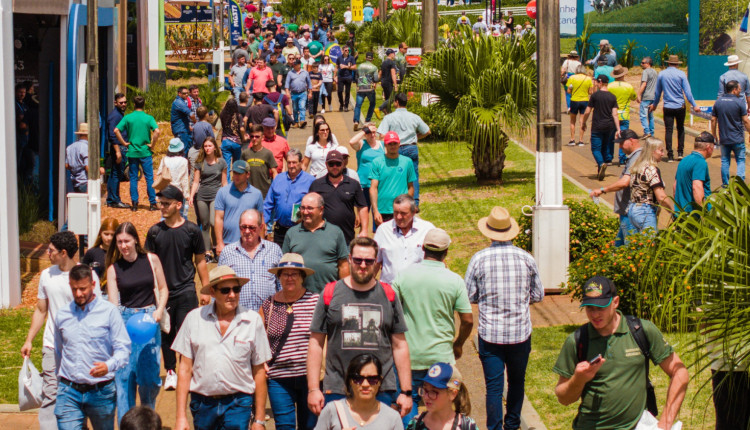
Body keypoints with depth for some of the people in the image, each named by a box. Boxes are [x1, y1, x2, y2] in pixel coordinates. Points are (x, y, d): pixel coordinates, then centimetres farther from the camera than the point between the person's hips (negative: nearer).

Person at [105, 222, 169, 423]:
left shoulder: (151, 260, 2)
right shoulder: (113, 269, 0)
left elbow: (163, 289, 12)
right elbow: (112, 302, -5)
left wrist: (159, 310, -5)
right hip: (125, 320, 0)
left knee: (150, 375, 1)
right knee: (124, 376, -4)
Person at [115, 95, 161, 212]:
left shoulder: (128, 117, -2)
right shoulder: (148, 118, -5)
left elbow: (116, 130, -10)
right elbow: (157, 131, -18)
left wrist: (124, 143, -2)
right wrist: (151, 144, -7)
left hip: (132, 152, 1)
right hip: (145, 152, -1)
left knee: (133, 178, 8)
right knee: (149, 178, 5)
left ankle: (134, 203, 6)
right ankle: (152, 203, 4)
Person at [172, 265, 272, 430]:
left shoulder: (253, 320, 1)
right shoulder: (195, 318, 3)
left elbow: (259, 371, 5)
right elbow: (185, 369, 4)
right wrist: (181, 417, -1)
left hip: (238, 405, -2)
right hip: (202, 403, 2)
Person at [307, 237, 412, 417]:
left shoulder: (388, 295, 8)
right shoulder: (330, 293, 4)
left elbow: (400, 346, 10)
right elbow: (316, 343, 5)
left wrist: (406, 392, 6)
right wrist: (313, 389, -2)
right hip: (337, 391, -1)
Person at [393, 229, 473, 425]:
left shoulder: (404, 275, -5)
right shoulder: (454, 280, -8)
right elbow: (468, 321, -5)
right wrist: (458, 344, 13)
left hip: (409, 355, 1)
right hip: (441, 355, -1)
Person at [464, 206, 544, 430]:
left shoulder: (479, 259, -10)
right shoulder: (526, 258, -5)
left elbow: (469, 296, -4)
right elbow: (538, 295, 5)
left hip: (490, 334, -2)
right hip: (520, 332, 2)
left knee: (494, 386, 2)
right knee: (517, 382, 19)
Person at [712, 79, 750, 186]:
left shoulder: (718, 102, 2)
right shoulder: (740, 102, -11)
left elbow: (713, 120, 5)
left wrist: (714, 135, 15)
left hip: (724, 139, 3)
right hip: (738, 139, -3)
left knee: (725, 161, 11)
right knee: (740, 160, 7)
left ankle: (725, 185, 11)